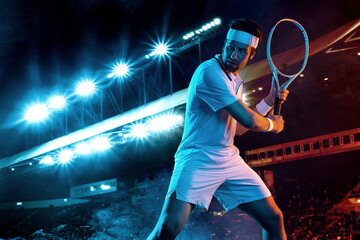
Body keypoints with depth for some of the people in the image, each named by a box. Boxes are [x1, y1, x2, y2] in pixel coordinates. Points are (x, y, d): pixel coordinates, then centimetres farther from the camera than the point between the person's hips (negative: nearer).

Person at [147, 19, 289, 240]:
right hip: (197, 161, -8)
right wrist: (272, 125, 2)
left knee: (274, 219, 5)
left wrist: (269, 100, 14)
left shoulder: (236, 81, 13)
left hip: (230, 161, 8)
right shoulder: (209, 72, -17)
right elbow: (249, 120, -20)